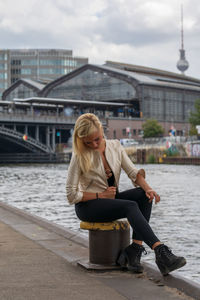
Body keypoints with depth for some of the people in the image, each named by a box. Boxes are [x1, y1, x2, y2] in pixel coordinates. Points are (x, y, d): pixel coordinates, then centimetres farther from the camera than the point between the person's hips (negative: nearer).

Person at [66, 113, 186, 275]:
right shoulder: (79, 156, -10)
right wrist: (101, 195, -15)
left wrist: (147, 188, -20)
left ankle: (134, 250, -30)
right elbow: (72, 195, -10)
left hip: (111, 200, 6)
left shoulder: (115, 146, 4)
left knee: (144, 195, -24)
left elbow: (134, 172, -1)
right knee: (130, 206, -32)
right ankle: (161, 252, -46)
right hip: (88, 206, -6)